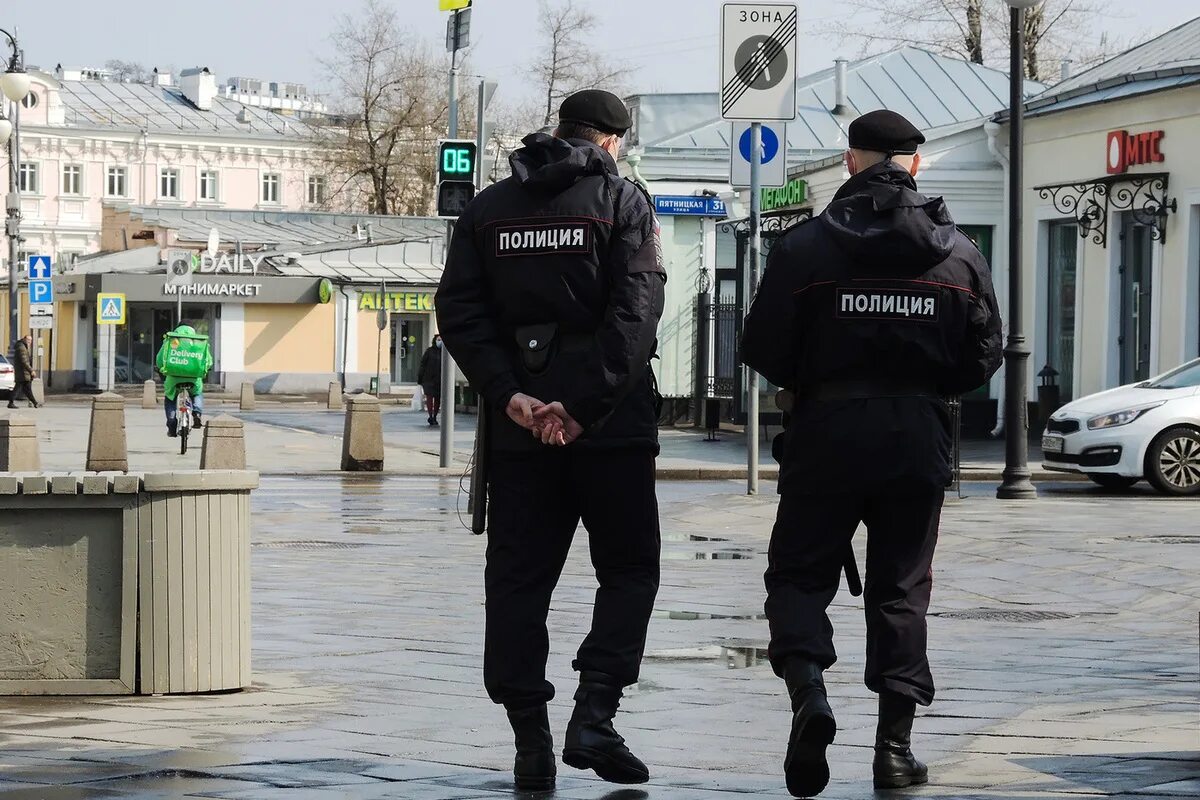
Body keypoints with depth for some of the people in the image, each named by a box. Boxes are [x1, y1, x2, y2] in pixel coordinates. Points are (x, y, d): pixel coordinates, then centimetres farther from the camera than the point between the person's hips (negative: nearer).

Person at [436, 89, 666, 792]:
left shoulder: (488, 208, 9)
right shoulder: (621, 200, -2)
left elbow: (460, 312, 0)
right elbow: (635, 311, -14)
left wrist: (508, 395, -8)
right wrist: (583, 406, -16)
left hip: (518, 425, 3)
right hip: (611, 425, -3)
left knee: (519, 579, 7)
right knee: (629, 570, 7)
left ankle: (532, 744, 4)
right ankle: (594, 716, -9)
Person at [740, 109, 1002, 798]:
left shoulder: (806, 247, -5)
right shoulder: (959, 253, 2)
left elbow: (764, 351, -6)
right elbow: (984, 355, 4)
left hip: (827, 431, -2)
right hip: (919, 433, 2)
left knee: (800, 574, 8)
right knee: (902, 588, 10)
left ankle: (808, 690, -19)